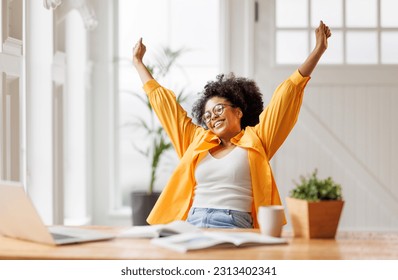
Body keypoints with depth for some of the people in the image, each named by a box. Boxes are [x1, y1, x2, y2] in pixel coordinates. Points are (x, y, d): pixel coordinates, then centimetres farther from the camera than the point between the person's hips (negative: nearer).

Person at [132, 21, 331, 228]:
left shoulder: (256, 141, 12)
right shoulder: (198, 141, 22)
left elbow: (287, 94, 9)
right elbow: (163, 102, 32)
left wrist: (318, 50, 6)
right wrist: (138, 62, 40)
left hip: (233, 230, -3)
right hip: (191, 226, 3)